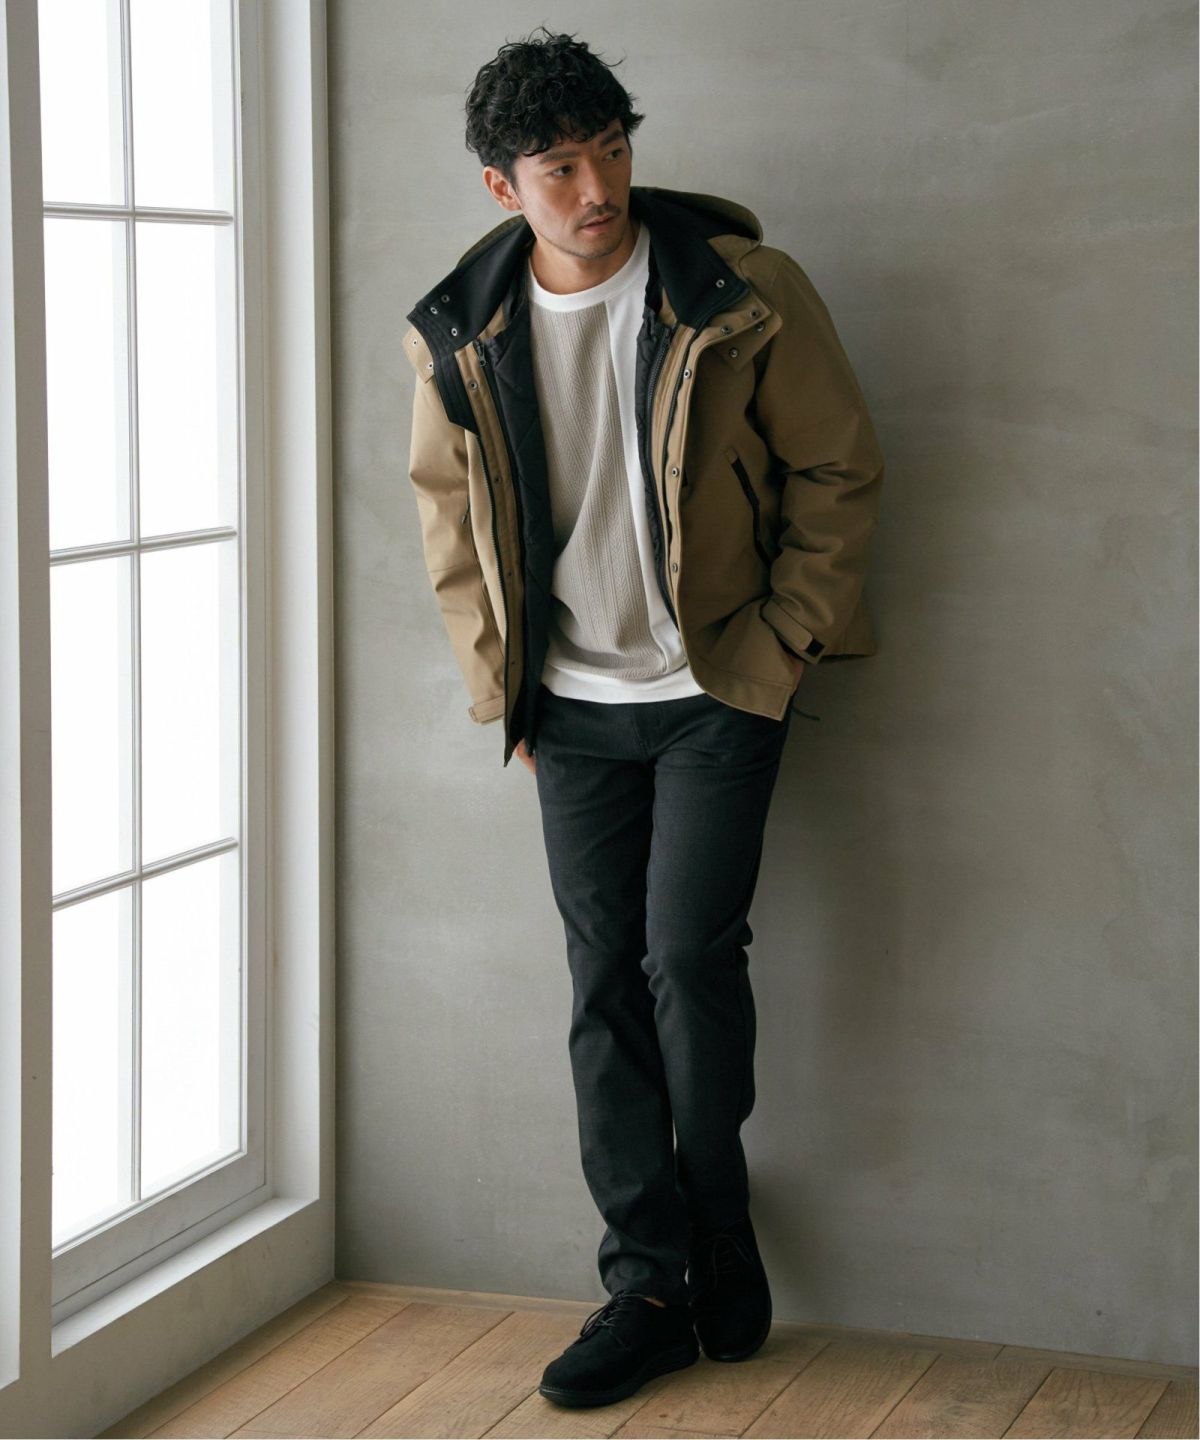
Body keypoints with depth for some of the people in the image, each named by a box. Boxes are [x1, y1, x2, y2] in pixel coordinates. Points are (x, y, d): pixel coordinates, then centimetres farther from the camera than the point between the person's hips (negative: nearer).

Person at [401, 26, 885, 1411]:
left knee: (689, 957, -9)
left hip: (718, 691, -3)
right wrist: (495, 670, 7)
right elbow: (448, 509, 12)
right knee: (605, 984, 4)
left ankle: (717, 1236, 14)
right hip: (573, 708, 3)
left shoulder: (743, 293, -13)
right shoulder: (459, 335, -4)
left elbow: (838, 474, -4)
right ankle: (651, 1286, 12)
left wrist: (780, 648, -5)